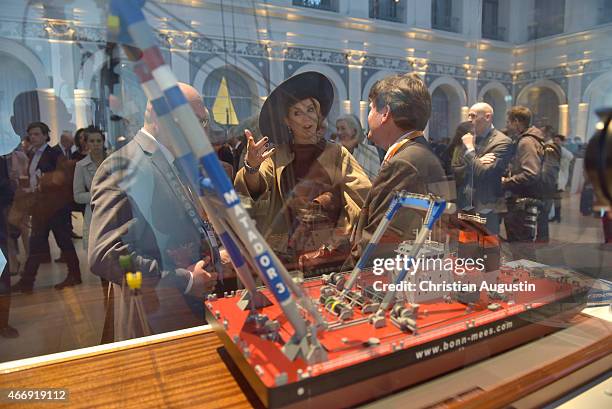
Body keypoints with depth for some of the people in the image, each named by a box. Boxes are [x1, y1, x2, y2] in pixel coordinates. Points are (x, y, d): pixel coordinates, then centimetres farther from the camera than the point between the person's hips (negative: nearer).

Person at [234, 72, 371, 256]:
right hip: (287, 251, 1)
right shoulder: (276, 156, 7)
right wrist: (251, 167, -29)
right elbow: (255, 189, -8)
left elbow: (364, 194, -5)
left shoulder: (336, 153, 4)